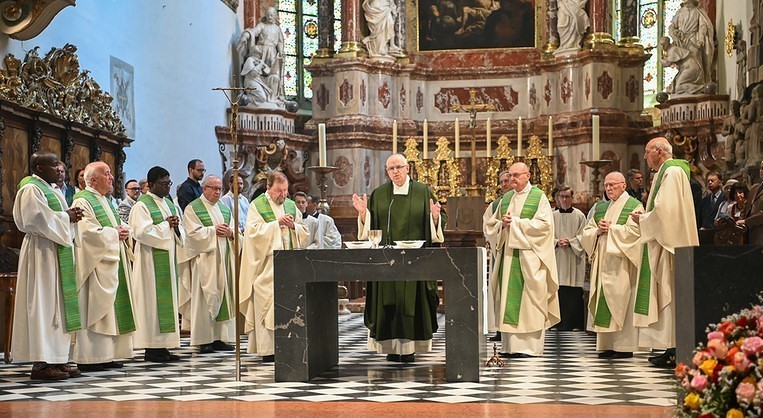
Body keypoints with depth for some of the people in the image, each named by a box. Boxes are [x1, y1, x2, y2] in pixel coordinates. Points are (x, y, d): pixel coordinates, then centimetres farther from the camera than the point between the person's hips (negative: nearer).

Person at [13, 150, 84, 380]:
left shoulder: (50, 189, 18)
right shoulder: (31, 189, -11)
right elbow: (39, 219, -21)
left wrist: (71, 215, 1)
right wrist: (66, 217, -12)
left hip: (57, 250, 10)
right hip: (42, 252, -10)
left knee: (57, 304, 9)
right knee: (43, 304, -8)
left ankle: (56, 358, 12)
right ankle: (41, 362, -6)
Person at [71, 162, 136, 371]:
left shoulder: (104, 201, 20)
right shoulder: (83, 201, -10)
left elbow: (115, 225, 24)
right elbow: (87, 231, -21)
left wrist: (123, 231, 2)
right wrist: (114, 233, -14)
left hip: (112, 262, 10)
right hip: (96, 265, -10)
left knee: (110, 308, 8)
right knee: (94, 309, -8)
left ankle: (105, 355, 12)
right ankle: (89, 357, -5)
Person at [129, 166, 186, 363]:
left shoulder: (169, 204, 16)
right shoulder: (142, 205, -7)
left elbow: (180, 234, 17)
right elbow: (142, 231, -19)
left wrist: (176, 226, -6)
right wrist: (166, 225, -12)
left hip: (168, 258, 8)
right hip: (151, 260, -8)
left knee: (167, 299, 6)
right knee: (152, 300, -6)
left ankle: (162, 345, 10)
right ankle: (151, 348, -1)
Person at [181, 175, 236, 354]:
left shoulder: (224, 208, 18)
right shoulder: (193, 208, 0)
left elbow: (235, 231, 15)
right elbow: (193, 232, -11)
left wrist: (230, 233, -6)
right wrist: (213, 230, -15)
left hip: (223, 259, 6)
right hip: (204, 259, -6)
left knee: (223, 296, 4)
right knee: (205, 298, -7)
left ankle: (219, 337, 8)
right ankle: (204, 340, -3)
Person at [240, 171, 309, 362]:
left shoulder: (291, 205, 15)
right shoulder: (257, 205, 0)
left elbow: (305, 232, 14)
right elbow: (253, 231, -12)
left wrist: (294, 226, -7)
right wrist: (277, 223, -17)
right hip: (268, 265, -5)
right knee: (268, 303, -8)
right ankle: (268, 348, -6)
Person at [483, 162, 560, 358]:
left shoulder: (539, 197, -1)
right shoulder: (505, 198, 16)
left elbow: (543, 224, -12)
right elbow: (490, 225, 15)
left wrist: (515, 223, -11)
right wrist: (503, 224, -7)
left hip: (529, 257, -5)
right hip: (508, 255, 5)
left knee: (528, 301, -6)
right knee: (508, 299, 2)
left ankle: (529, 345, -3)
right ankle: (510, 346, 5)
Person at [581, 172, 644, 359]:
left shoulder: (634, 206, 1)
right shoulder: (599, 207, 19)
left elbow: (633, 231, -12)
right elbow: (586, 233, 15)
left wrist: (610, 228, -7)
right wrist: (598, 231, -4)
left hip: (621, 262, -6)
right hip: (602, 261, 6)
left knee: (621, 301, -8)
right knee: (603, 301, 1)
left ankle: (625, 346, -5)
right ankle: (607, 345, 3)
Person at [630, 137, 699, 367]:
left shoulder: (671, 172, -13)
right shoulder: (668, 172, 19)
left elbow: (665, 210, -21)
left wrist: (642, 219, -7)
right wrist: (645, 216, 10)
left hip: (670, 244, -10)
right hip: (665, 242, 10)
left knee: (670, 294, -9)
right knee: (667, 295, 9)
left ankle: (674, 350, -8)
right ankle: (671, 348, 11)